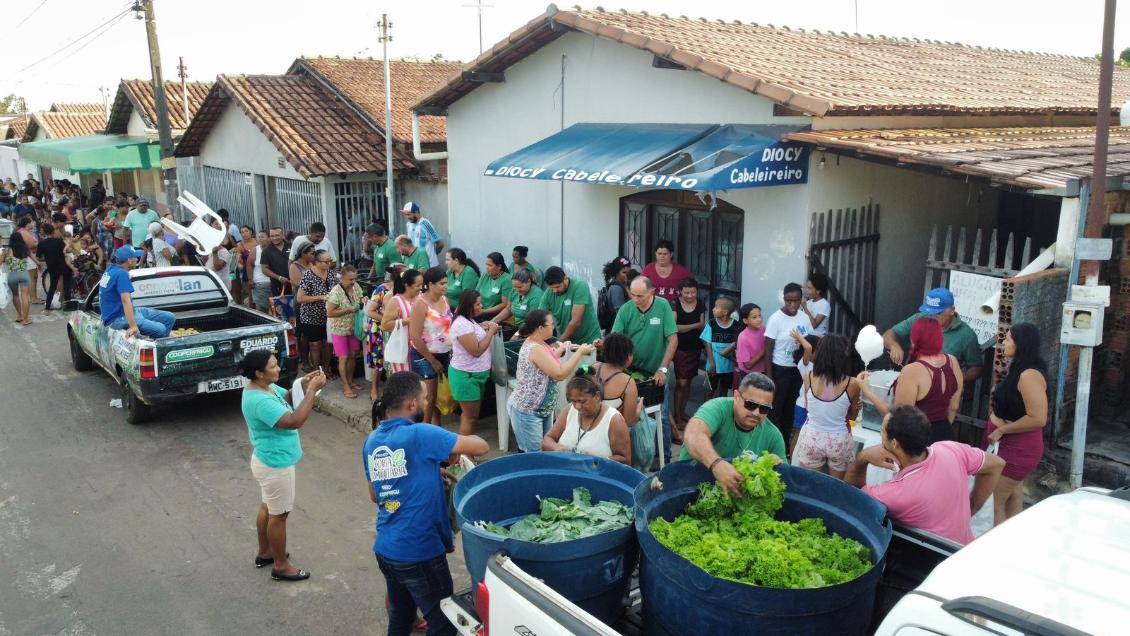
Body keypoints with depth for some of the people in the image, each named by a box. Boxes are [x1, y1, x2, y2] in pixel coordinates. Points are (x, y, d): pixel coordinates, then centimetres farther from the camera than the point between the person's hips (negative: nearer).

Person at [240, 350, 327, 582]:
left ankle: (265, 553, 43)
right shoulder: (260, 401, -32)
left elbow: (288, 399, 12)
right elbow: (294, 421, -37)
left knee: (268, 507, 25)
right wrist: (312, 390, -33)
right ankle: (281, 566, 22)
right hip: (275, 465, -10)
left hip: (268, 461, 10)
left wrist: (303, 385, -9)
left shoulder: (266, 387, -1)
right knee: (279, 515, 6)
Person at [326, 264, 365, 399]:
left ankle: (350, 381, 30)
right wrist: (348, 310, -25)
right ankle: (346, 387, 11)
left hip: (354, 328, 6)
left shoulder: (356, 287, -4)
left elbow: (360, 298, 12)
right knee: (343, 358, 2)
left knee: (353, 355, 14)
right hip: (340, 330, -6)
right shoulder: (336, 292, -23)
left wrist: (363, 300, -11)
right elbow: (329, 313, -21)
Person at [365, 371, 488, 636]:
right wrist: (457, 446, 6)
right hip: (419, 552, -7)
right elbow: (481, 447, -16)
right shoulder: (420, 435, -19)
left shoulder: (371, 441, 3)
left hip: (385, 549, 8)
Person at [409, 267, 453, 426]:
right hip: (424, 356, -7)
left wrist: (451, 351, 4)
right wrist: (433, 361, -14)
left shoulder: (444, 299, 2)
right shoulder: (421, 304, -19)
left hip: (444, 354, 7)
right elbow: (415, 338, -19)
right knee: (428, 398, -1)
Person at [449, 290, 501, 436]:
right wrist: (491, 331, -18)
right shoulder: (462, 324, -25)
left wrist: (483, 329, 3)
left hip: (475, 373, 10)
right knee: (469, 416, -1)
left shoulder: (468, 320, 7)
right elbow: (476, 351, -26)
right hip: (466, 375, -10)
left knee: (471, 414, 19)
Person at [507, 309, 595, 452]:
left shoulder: (534, 343, 5)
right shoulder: (535, 349, -26)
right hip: (527, 412, -10)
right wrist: (580, 352, -22)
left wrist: (561, 349, 12)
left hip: (542, 408, 10)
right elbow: (560, 374, -29)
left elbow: (547, 362, 21)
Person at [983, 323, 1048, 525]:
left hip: (1018, 448, -10)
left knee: (994, 502, -3)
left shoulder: (1029, 374, -24)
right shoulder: (1018, 369, 7)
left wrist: (1000, 430, -20)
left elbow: (1038, 418, -28)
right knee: (1014, 500, 18)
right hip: (1012, 446, 10)